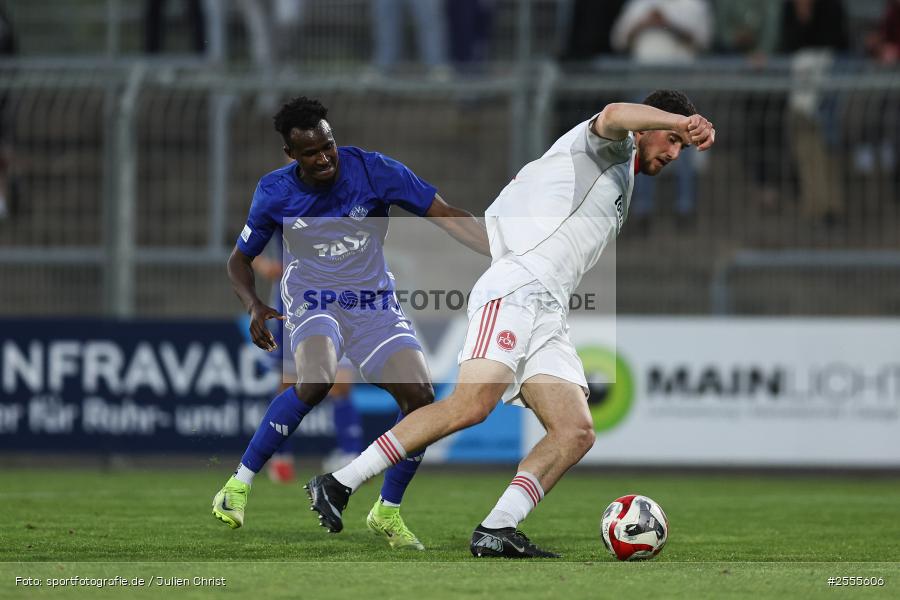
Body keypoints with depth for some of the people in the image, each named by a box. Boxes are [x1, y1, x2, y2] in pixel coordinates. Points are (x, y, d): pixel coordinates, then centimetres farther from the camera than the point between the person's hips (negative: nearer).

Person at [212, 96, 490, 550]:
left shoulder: (373, 171, -14)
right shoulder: (275, 193, -10)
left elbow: (446, 216, -13)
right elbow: (240, 260, 5)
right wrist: (253, 305, -16)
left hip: (374, 305, 2)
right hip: (312, 304, -2)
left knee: (421, 399, -14)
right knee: (315, 380, -34)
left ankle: (388, 513, 7)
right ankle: (239, 483, -22)